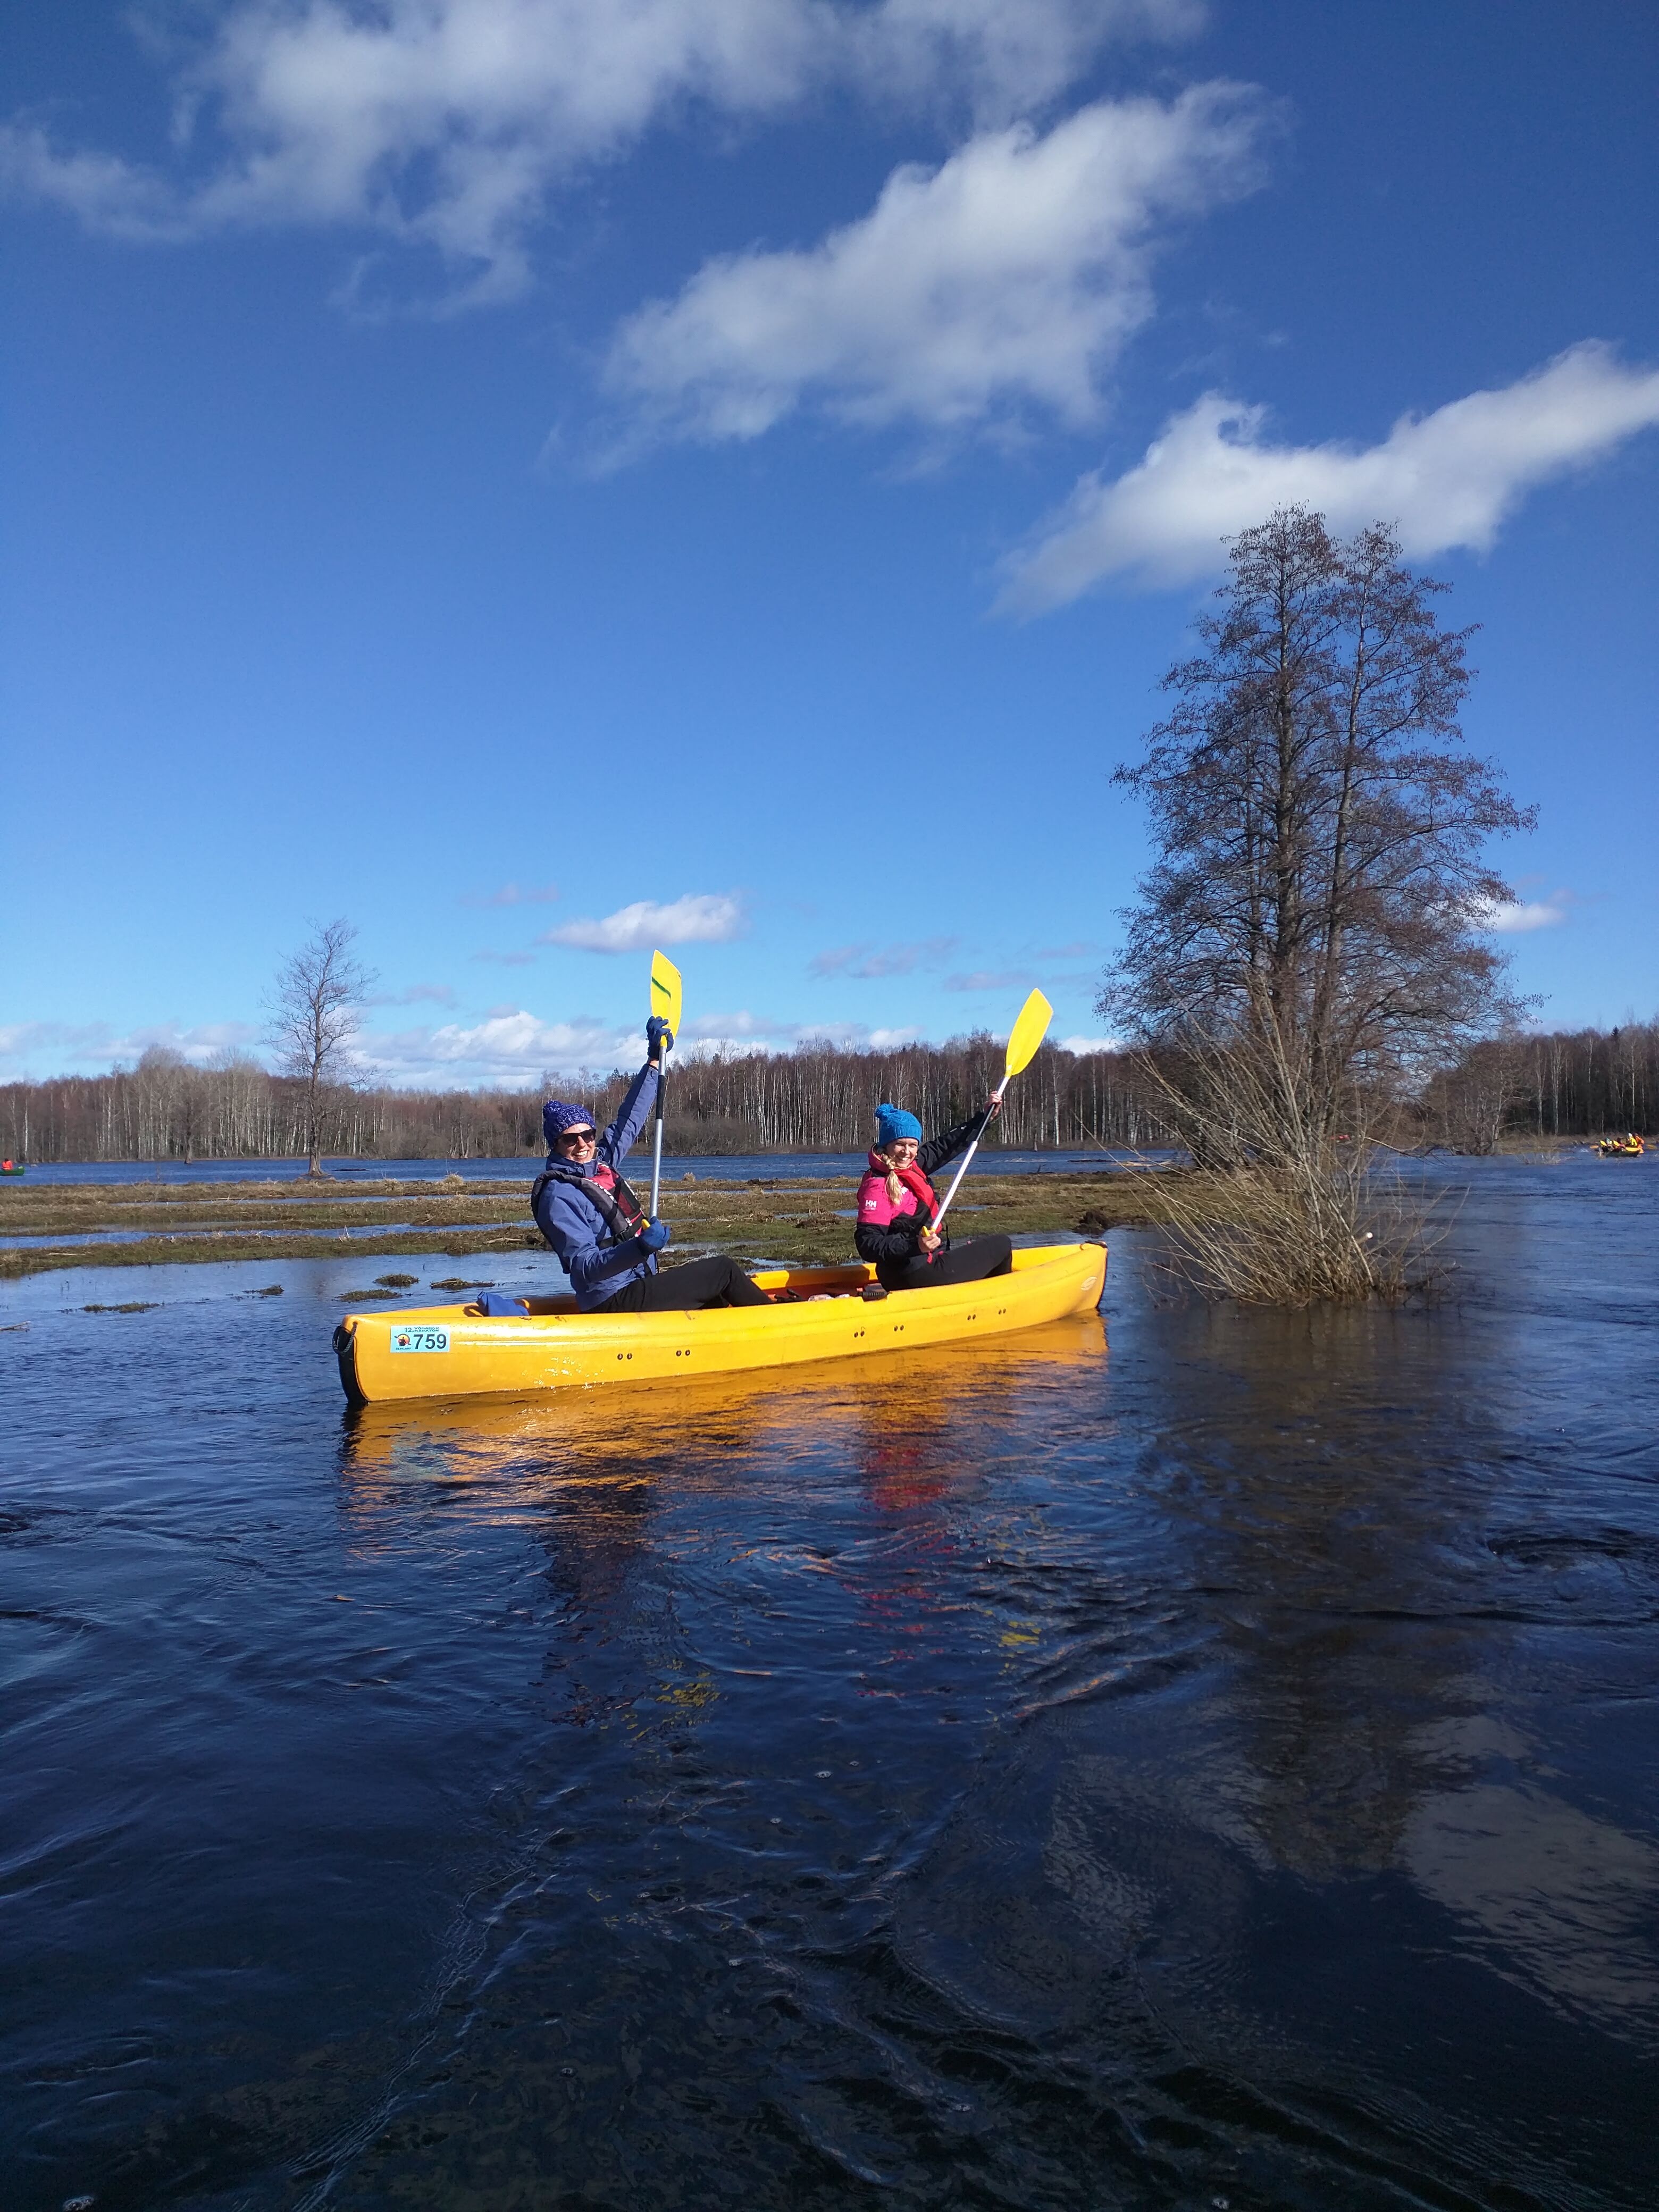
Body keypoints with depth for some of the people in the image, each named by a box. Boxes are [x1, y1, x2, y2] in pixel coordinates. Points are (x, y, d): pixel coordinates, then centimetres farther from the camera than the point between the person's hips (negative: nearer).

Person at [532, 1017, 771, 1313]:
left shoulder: (600, 1163, 6)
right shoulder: (559, 1196, -19)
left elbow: (629, 1120, 16)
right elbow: (585, 1267, -26)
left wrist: (654, 1061, 15)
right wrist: (640, 1248, -41)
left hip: (635, 1284, 9)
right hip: (614, 1303, -9)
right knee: (723, 1269, -1)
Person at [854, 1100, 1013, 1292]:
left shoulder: (912, 1166, 3)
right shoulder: (878, 1186, -22)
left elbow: (945, 1145, 17)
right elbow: (867, 1245, -27)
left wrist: (986, 1117, 17)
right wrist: (915, 1246, -39)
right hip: (914, 1277, -9)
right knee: (1002, 1246, 7)